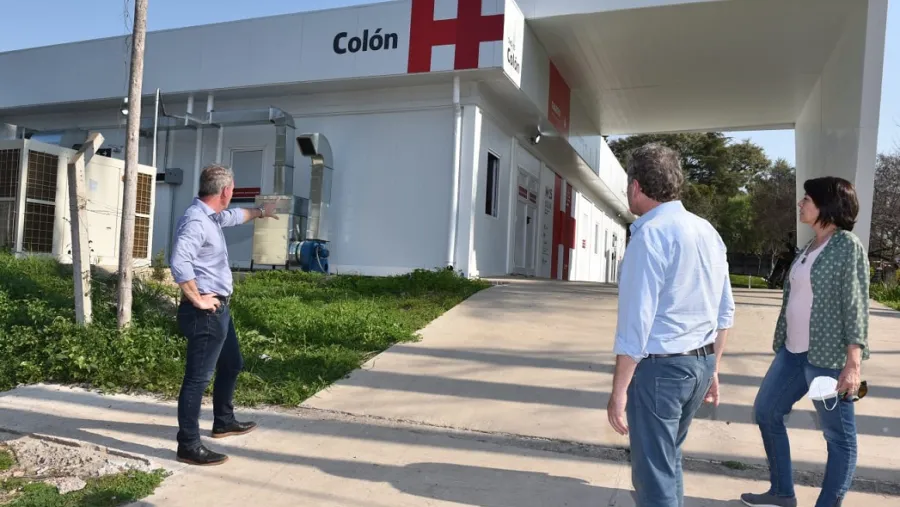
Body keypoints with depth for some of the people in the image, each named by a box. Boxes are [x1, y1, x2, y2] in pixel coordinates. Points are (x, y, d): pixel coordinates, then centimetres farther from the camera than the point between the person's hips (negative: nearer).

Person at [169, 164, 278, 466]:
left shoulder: (213, 216, 12)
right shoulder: (195, 221, -21)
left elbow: (235, 216, 36)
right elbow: (179, 263, -34)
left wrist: (260, 212, 52)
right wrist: (196, 300, -24)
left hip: (220, 310, 11)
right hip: (205, 314, -11)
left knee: (232, 364, 24)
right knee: (198, 377, -4)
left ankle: (224, 422, 41)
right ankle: (189, 446, 5)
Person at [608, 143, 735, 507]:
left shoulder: (650, 234, -17)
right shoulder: (708, 231, 9)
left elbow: (636, 320, -20)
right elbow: (725, 311, 13)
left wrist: (619, 390, -15)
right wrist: (712, 368, 22)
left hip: (660, 366, -9)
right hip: (701, 362, 9)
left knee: (653, 471, 5)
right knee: (667, 457, 26)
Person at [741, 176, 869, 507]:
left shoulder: (848, 245, -10)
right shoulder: (810, 247, 13)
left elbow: (856, 306, -14)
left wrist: (853, 363, -19)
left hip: (828, 357, -9)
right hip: (793, 352, 9)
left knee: (839, 435, 4)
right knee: (765, 412, 14)